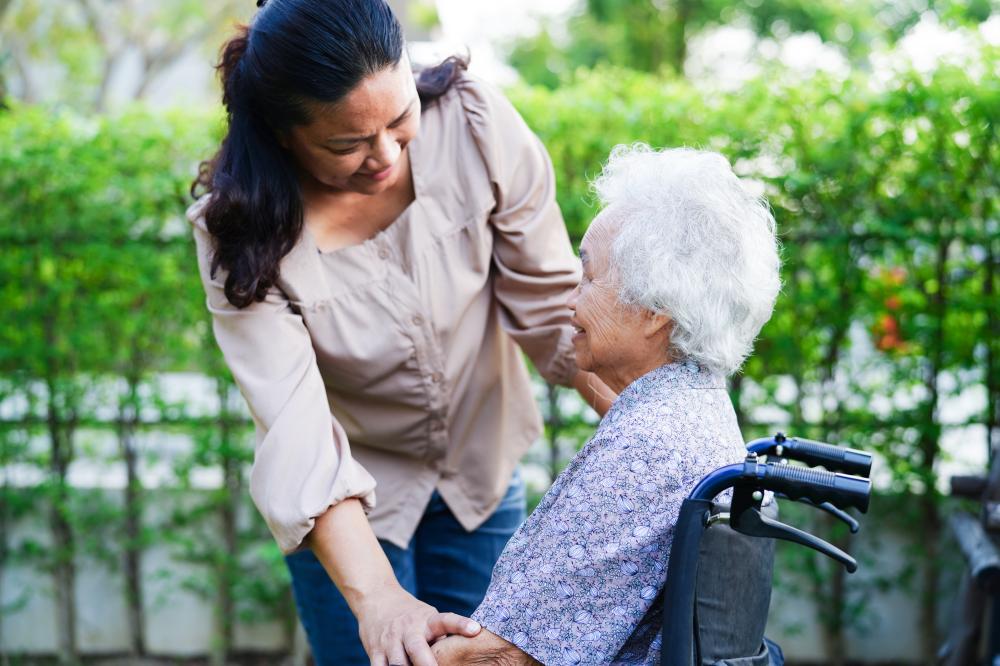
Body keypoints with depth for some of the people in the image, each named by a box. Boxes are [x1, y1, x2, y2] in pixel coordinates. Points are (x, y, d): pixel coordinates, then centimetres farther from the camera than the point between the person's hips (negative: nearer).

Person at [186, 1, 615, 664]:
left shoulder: (474, 123, -23)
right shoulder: (242, 233, -27)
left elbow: (552, 304, -14)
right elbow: (298, 435, -35)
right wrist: (376, 598, -47)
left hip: (483, 469, 3)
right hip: (350, 501, -2)